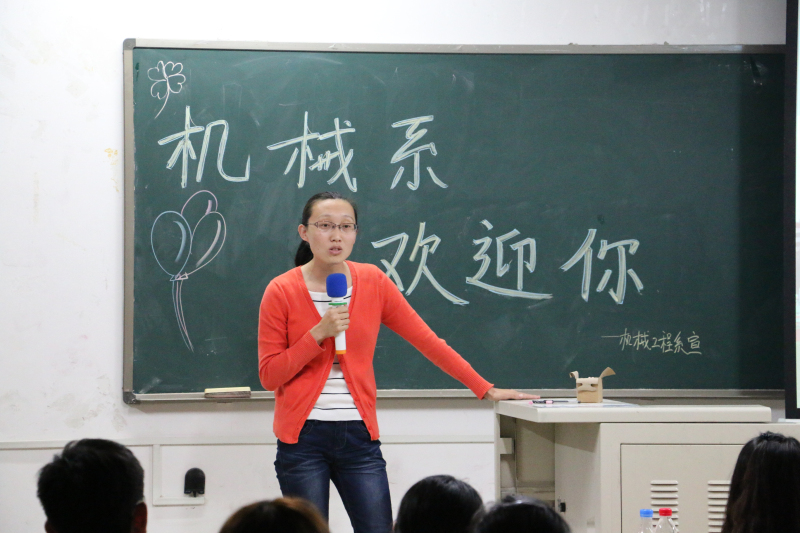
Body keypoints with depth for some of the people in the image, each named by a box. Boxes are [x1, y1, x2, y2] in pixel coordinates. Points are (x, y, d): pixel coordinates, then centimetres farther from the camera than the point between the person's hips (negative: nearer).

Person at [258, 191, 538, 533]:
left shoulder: (373, 283, 4)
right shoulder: (282, 292, -3)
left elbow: (426, 341, 9)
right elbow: (269, 375, -4)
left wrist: (485, 389, 7)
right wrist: (319, 333, -15)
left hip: (359, 437, 2)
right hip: (302, 438, -2)